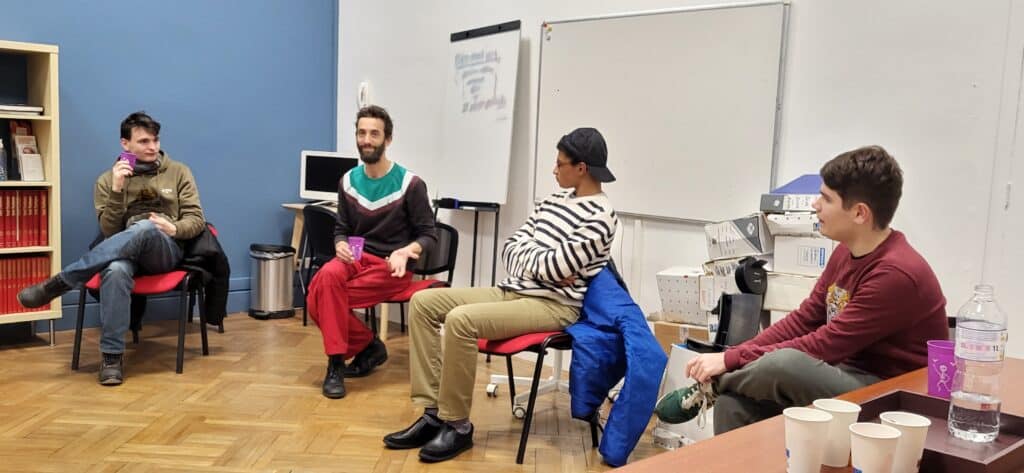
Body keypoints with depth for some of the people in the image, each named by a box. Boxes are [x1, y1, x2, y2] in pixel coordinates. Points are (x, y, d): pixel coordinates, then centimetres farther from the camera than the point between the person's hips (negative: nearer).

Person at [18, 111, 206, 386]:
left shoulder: (178, 172, 11)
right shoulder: (107, 180, 12)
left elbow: (196, 220, 6)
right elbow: (110, 233, 2)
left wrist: (174, 229, -17)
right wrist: (117, 190, -11)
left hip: (166, 251, 0)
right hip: (124, 253, 1)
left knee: (145, 228, -39)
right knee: (115, 271, -40)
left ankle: (59, 283, -31)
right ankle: (112, 356, -33)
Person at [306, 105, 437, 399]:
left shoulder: (410, 184, -9)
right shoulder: (348, 181, 6)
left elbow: (429, 236, -5)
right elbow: (342, 228, 13)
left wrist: (405, 251, -26)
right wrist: (340, 245, -11)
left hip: (392, 267, -5)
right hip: (356, 259, 5)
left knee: (325, 296, -25)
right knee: (327, 276, -29)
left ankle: (337, 363, -5)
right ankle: (368, 346, -7)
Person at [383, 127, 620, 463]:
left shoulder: (600, 217, -12)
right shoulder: (553, 202, 14)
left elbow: (554, 268, -20)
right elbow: (510, 249, 10)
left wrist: (526, 256, 0)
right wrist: (543, 263, -9)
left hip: (553, 306, -9)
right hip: (512, 292, 9)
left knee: (460, 320, -31)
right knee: (423, 302, -2)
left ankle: (457, 425, -13)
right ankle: (432, 412, -4)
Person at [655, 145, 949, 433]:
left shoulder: (897, 273, -24)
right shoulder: (847, 251, 5)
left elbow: (824, 346, -23)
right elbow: (803, 320, 7)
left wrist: (731, 360, -20)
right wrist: (731, 357, -5)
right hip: (847, 375, 8)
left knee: (784, 363, -33)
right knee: (734, 401, -14)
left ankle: (710, 388, -4)